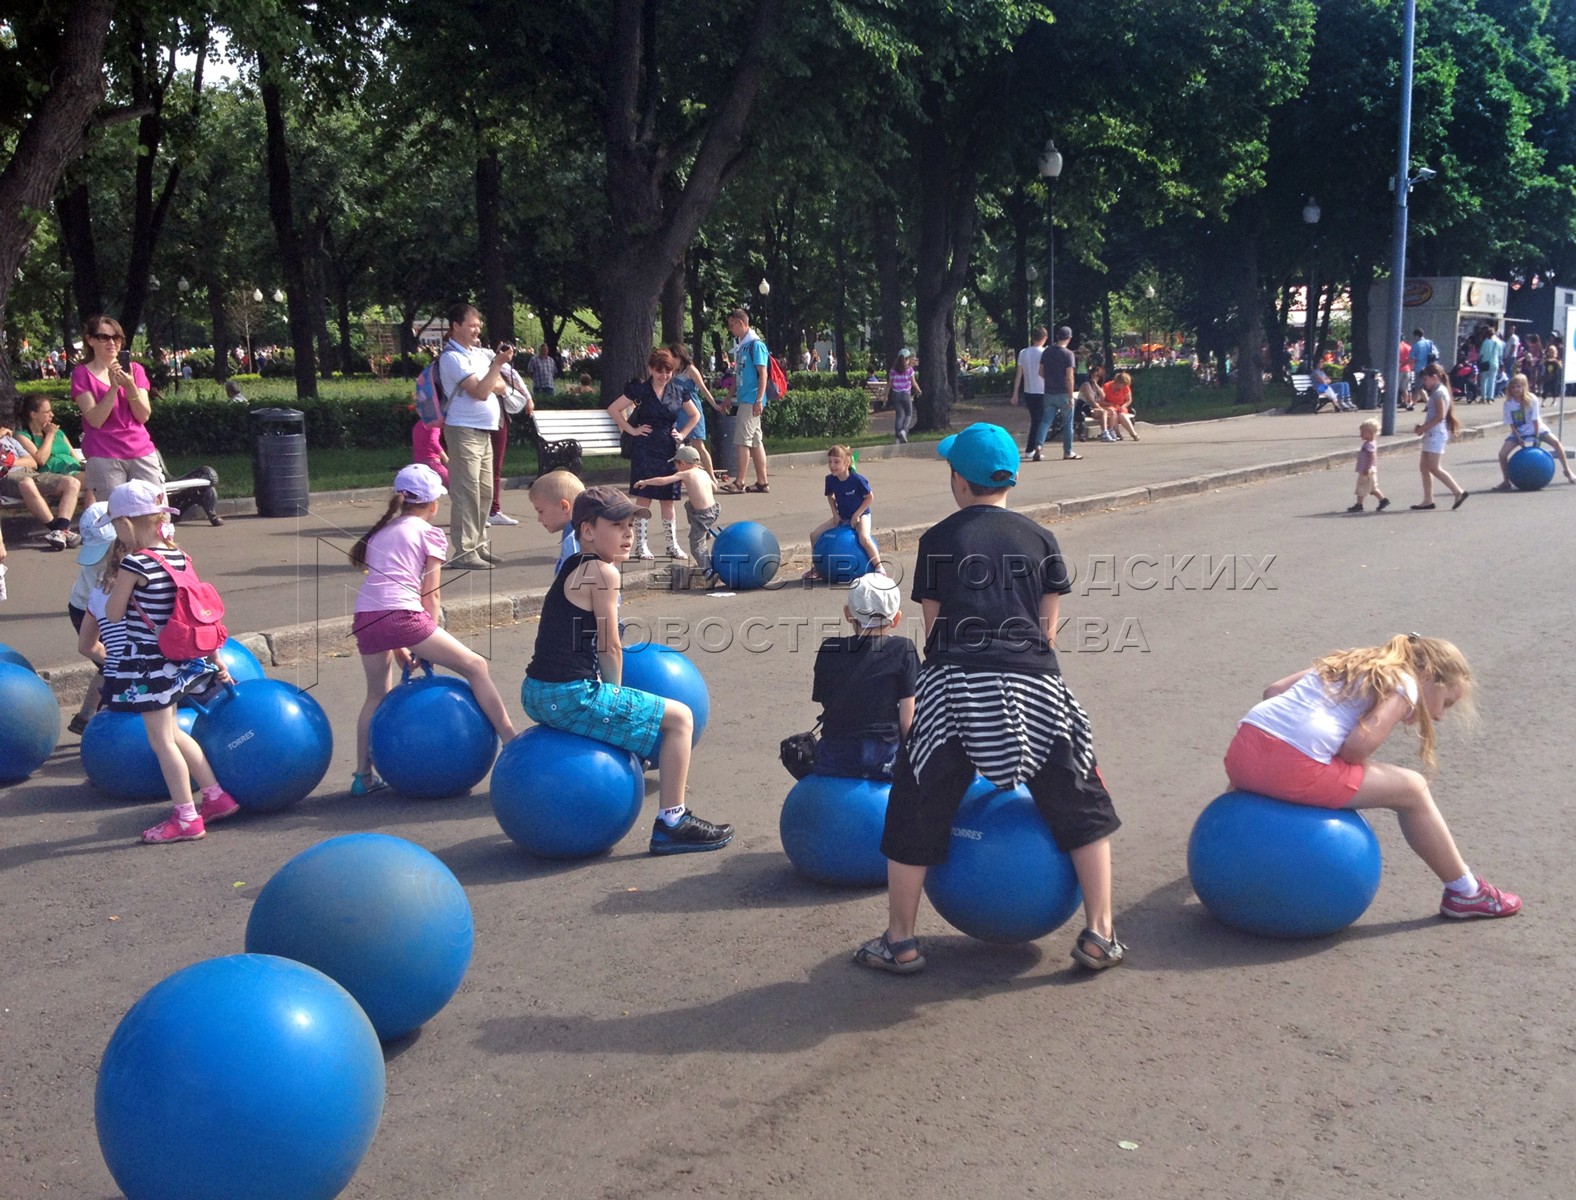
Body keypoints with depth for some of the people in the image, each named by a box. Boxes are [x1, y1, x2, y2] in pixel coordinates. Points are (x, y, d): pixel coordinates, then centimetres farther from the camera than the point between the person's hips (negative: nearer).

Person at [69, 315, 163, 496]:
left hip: (142, 452, 3)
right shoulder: (82, 374, 3)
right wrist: (113, 386, -16)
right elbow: (95, 420, -8)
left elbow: (144, 416, 3)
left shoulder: (135, 369, 12)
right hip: (104, 457, -3)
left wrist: (130, 386, -12)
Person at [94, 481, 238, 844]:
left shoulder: (134, 563, -18)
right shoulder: (179, 556, 4)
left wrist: (115, 578, 5)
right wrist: (216, 660, 13)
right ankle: (217, 796, 25)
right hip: (175, 660, 8)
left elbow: (114, 614, -10)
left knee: (161, 740, 2)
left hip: (145, 664, -8)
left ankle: (186, 818, 8)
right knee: (172, 733, 21)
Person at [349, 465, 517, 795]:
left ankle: (363, 776, 23)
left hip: (365, 619, 6)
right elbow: (431, 597, 6)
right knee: (475, 666, 5)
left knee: (377, 694, 24)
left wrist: (398, 646, 22)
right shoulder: (429, 534, 11)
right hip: (402, 615, -6)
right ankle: (513, 743, 3)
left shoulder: (379, 533, 28)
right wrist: (429, 646, 13)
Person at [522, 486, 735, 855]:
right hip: (572, 697, -10)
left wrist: (611, 698, 22)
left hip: (539, 695, 10)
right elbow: (610, 648, -10)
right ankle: (671, 824, 3)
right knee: (679, 717, 1)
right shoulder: (602, 571, -12)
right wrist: (616, 693, 5)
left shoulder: (573, 567, 15)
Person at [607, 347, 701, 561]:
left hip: (669, 450, 3)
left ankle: (673, 545, 14)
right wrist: (632, 430, -6)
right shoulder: (640, 389, -4)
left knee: (668, 499, 8)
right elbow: (613, 409, -4)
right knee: (644, 497, -3)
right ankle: (641, 545, 3)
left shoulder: (678, 392, 6)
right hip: (645, 449, -3)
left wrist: (682, 434, 8)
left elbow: (695, 416, 20)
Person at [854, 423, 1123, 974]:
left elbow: (933, 626, 8)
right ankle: (1099, 936, 17)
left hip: (955, 685, -1)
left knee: (916, 812, 14)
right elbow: (1048, 628, 11)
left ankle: (900, 941, 20)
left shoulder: (938, 541, 8)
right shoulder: (1041, 540, 12)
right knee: (1083, 809, 18)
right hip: (1034, 686, 2)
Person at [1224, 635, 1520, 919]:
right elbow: (1358, 744, -9)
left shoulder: (1351, 663, 27)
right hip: (1295, 766, -7)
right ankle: (1465, 892, 24)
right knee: (1411, 789, 13)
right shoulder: (1405, 685, 6)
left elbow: (1273, 690, 21)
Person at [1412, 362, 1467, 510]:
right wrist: (1423, 427, 8)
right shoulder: (1437, 391, 18)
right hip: (1432, 434, 10)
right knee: (1423, 466, 8)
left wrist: (1423, 428, -17)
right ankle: (1428, 500, 9)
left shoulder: (1439, 392, -13)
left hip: (1436, 433, -10)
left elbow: (1440, 416, -21)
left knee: (1433, 468, -11)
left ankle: (1459, 492, -8)